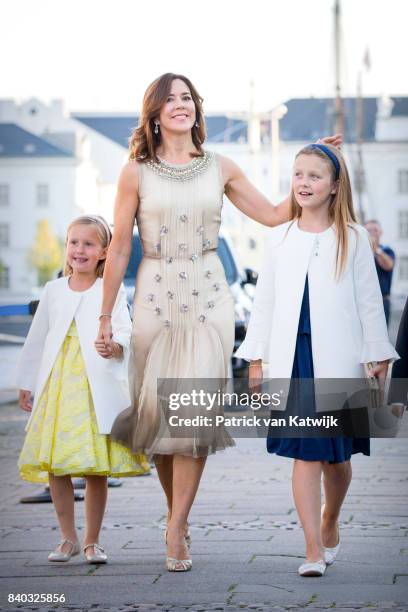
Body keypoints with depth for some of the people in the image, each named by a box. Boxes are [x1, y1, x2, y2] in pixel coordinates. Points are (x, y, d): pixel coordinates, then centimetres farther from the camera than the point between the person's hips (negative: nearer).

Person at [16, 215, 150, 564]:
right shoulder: (54, 290, 13)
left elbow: (124, 330, -10)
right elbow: (37, 339, 18)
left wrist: (115, 346, -33)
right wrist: (26, 382, 20)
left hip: (97, 390, -3)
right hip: (56, 388, 3)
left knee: (97, 469, -1)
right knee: (55, 467, 2)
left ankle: (92, 541, 11)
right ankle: (68, 538, 16)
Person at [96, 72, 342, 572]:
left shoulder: (220, 169, 7)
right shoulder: (137, 172, 1)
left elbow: (274, 215, 12)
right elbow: (119, 248, 2)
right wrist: (105, 316, 3)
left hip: (207, 296, 1)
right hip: (155, 295, 0)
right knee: (158, 409, 3)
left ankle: (176, 530, -5)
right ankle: (176, 514, 21)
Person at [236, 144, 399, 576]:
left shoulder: (352, 239, 3)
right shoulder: (280, 238, 9)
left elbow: (369, 301, 4)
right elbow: (265, 300, 11)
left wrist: (379, 357, 2)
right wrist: (255, 357, 8)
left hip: (338, 361, -1)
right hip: (292, 359, 1)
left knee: (336, 455, 8)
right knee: (304, 454, -4)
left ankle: (329, 525, 34)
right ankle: (314, 549, -5)